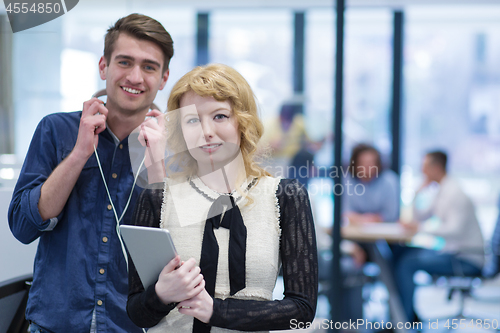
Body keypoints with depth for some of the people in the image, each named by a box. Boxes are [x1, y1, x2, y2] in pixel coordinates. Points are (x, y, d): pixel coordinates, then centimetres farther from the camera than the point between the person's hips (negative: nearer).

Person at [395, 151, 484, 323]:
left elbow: (455, 230, -28)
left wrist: (420, 227, -21)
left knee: (408, 263, -21)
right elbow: (420, 216, 23)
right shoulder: (442, 191, 13)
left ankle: (405, 319, -14)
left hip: (467, 259, -10)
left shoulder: (455, 193, -17)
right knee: (403, 253, 10)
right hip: (453, 251, 10)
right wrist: (418, 192, 9)